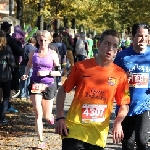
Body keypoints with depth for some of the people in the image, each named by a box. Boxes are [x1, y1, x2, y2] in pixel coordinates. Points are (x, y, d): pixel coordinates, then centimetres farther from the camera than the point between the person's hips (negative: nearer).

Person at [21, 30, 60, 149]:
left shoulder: (53, 54, -2)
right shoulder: (33, 53, 2)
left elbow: (59, 72, -2)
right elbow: (29, 65, 19)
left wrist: (47, 73, -16)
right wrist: (26, 74, 1)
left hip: (48, 85, 0)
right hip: (35, 85, 0)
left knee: (47, 116, 11)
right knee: (38, 114, -9)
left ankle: (51, 116, 50)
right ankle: (41, 141, -4)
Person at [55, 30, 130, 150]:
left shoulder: (120, 74, 0)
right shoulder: (81, 66, -3)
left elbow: (124, 105, 6)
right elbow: (62, 91, 5)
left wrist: (118, 123, -12)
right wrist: (60, 117, -5)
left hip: (98, 135, 2)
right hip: (74, 129, -2)